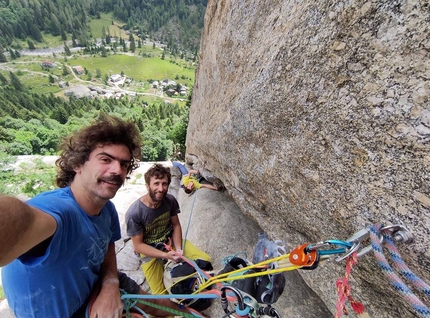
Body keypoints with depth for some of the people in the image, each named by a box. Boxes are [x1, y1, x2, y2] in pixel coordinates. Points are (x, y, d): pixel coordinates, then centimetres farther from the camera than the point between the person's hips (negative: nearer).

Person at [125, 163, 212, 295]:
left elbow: (176, 225, -3)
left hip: (171, 240, 3)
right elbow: (138, 245, -17)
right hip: (150, 251, -2)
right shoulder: (134, 213, -28)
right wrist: (165, 255, -25)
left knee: (206, 260, -10)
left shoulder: (170, 200, -17)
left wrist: (178, 248, -17)